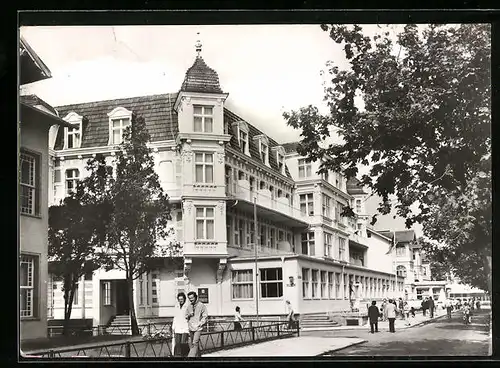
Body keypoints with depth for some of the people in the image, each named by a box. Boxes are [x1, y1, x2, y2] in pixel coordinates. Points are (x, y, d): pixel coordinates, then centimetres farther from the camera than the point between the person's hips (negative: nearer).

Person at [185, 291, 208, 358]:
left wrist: (200, 324, -12)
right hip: (191, 328, 5)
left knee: (195, 343, -15)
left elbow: (205, 316, -1)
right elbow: (186, 316, 19)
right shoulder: (189, 306, 11)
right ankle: (198, 356, 21)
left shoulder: (201, 305, -2)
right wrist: (189, 315, -4)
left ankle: (190, 357, -19)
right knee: (191, 343, 7)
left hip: (198, 328, -5)